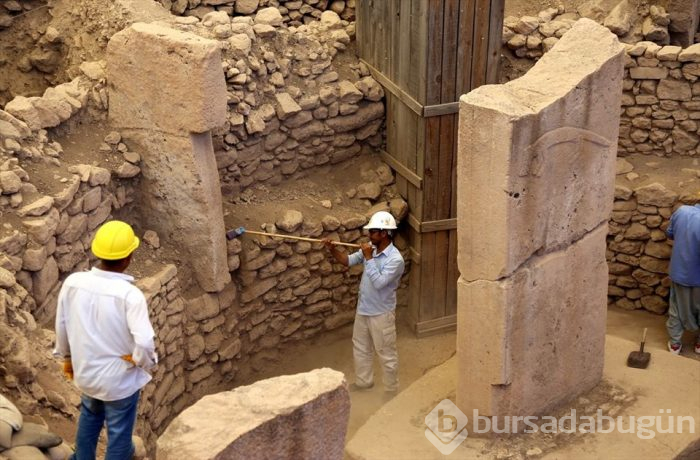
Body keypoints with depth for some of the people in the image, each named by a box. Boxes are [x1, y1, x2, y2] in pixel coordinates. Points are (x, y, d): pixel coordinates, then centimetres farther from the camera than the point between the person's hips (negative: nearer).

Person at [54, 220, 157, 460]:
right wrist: (145, 362, -11)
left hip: (85, 371, 5)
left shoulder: (72, 283, -16)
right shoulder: (130, 295, -30)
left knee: (90, 415, 33)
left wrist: (67, 357, 15)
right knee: (119, 431, 18)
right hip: (120, 379, -5)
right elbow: (144, 343, -34)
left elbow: (61, 326, -2)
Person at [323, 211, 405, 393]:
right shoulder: (371, 249, -1)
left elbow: (379, 283, -31)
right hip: (363, 309, 8)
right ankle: (364, 381, 42)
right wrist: (333, 250, -12)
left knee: (386, 353, 8)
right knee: (360, 347, 23)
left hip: (381, 314, -8)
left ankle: (392, 390, 24)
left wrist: (368, 258, -29)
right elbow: (348, 260, 5)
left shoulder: (395, 259, -25)